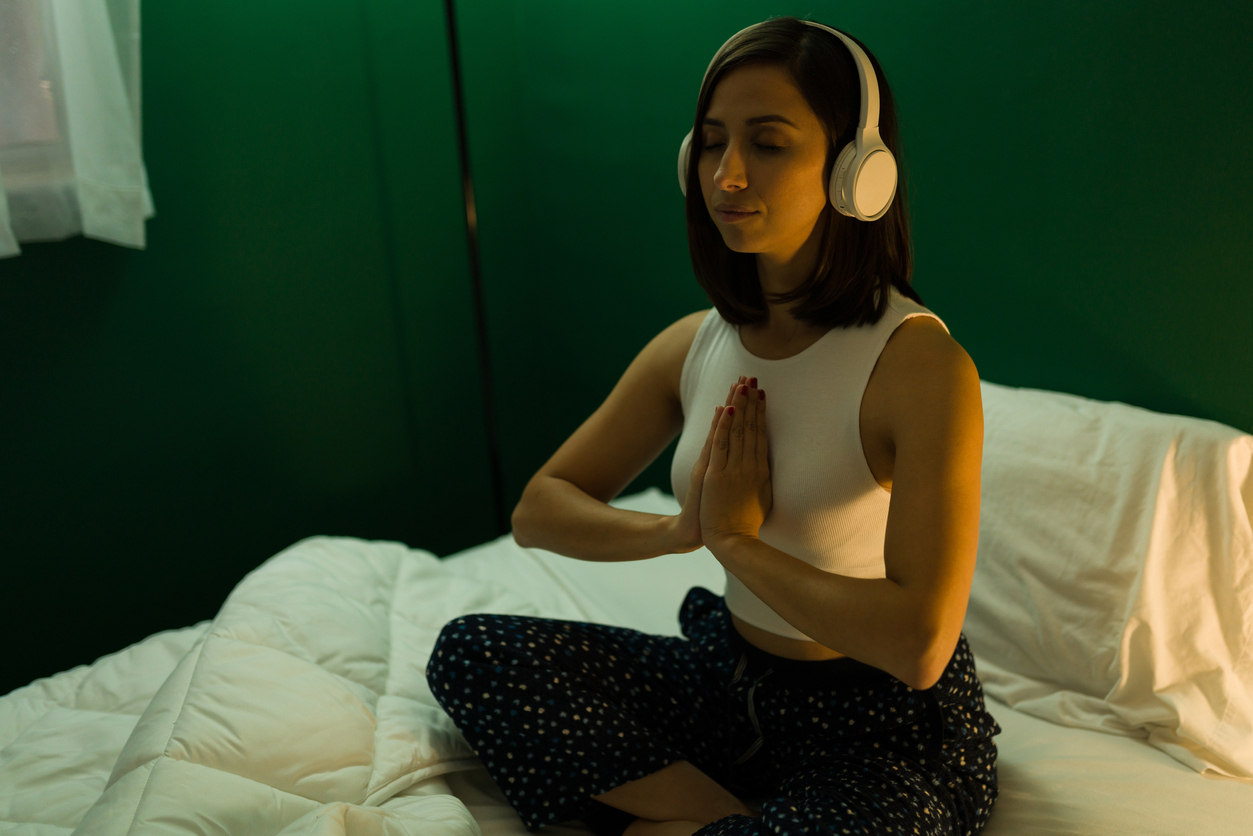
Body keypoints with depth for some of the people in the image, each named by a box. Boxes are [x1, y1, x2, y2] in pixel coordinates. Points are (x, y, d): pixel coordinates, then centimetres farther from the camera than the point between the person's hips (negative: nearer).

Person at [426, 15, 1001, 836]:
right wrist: (677, 530, -16)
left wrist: (738, 541, -17)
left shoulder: (920, 364, -21)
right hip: (732, 679, 6)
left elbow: (919, 644, -28)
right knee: (468, 651, -5)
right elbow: (539, 510, 3)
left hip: (887, 729, -5)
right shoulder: (694, 345, -2)